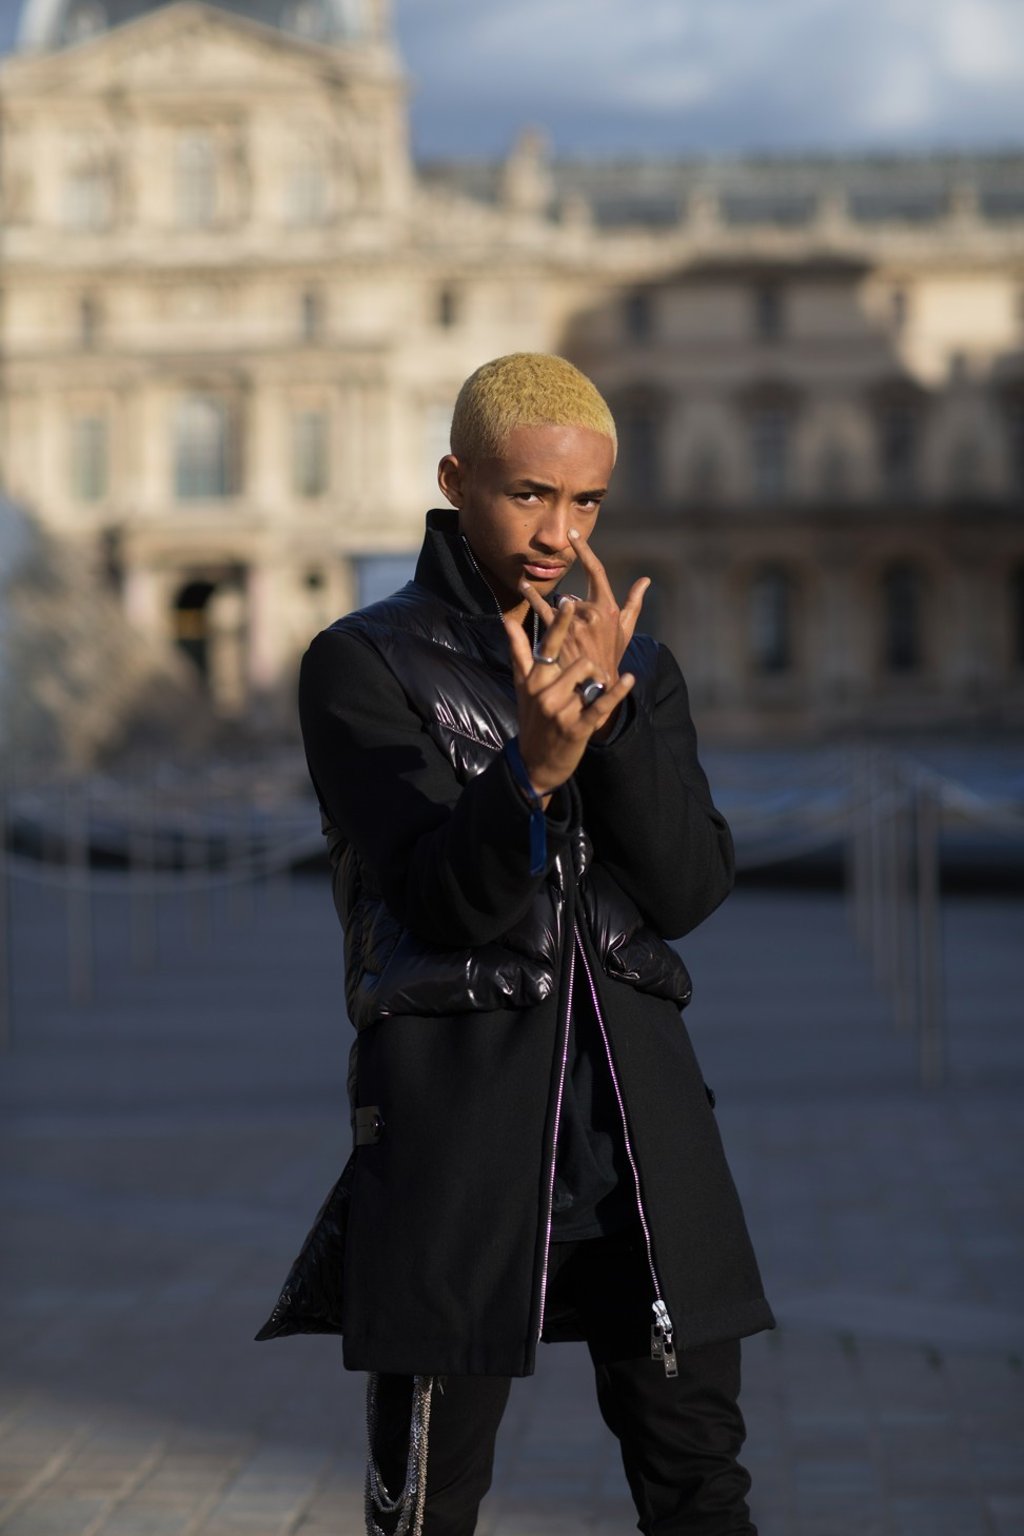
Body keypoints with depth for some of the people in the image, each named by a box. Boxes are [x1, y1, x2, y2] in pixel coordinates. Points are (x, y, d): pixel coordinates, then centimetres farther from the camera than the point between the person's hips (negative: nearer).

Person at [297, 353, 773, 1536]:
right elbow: (448, 904, -12)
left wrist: (608, 705, -14)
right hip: (455, 1099, -4)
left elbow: (686, 892, -1)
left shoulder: (639, 670, 14)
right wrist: (534, 767, -31)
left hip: (635, 1096, 4)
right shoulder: (360, 668, 0)